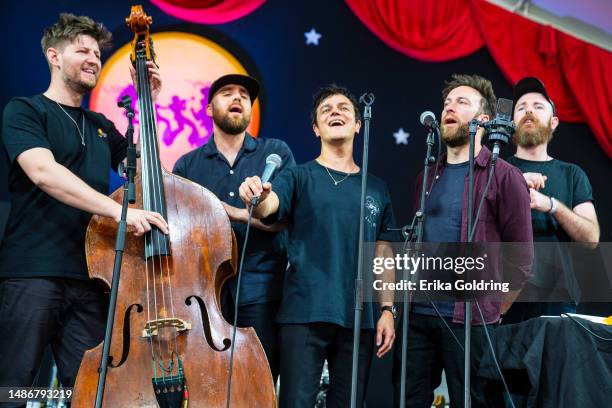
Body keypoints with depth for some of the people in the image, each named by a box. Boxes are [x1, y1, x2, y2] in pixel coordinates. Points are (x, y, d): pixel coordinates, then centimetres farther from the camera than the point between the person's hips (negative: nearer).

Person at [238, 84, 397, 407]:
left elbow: (384, 256, 13)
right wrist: (255, 198, -38)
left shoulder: (376, 188, 13)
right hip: (304, 313, -3)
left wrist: (388, 309, 4)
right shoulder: (298, 178, 4)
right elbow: (267, 208, -16)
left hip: (360, 318, 3)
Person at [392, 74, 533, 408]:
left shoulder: (503, 176, -4)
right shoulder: (428, 176, 15)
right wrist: (408, 299, 11)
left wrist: (492, 311, -1)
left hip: (469, 320, -5)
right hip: (417, 315, 5)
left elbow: (521, 257, -4)